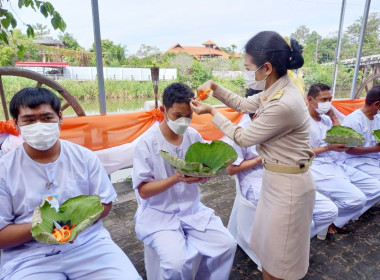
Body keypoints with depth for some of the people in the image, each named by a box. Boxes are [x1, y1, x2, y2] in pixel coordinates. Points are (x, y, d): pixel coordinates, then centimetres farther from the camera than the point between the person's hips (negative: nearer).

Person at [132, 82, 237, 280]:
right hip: (159, 214, -4)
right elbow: (143, 191, -15)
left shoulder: (194, 136, -2)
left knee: (227, 245, -8)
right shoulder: (147, 143, -16)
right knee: (177, 263, -24)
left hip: (192, 210, 5)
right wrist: (176, 178, -29)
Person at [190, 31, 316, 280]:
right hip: (275, 178, 9)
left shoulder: (283, 104, -30)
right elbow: (243, 104, 14)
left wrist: (211, 111, -9)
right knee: (268, 244, 25)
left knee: (279, 254, 15)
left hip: (288, 185, -9)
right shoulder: (275, 90, -1)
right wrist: (215, 87, 2)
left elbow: (243, 138, -18)